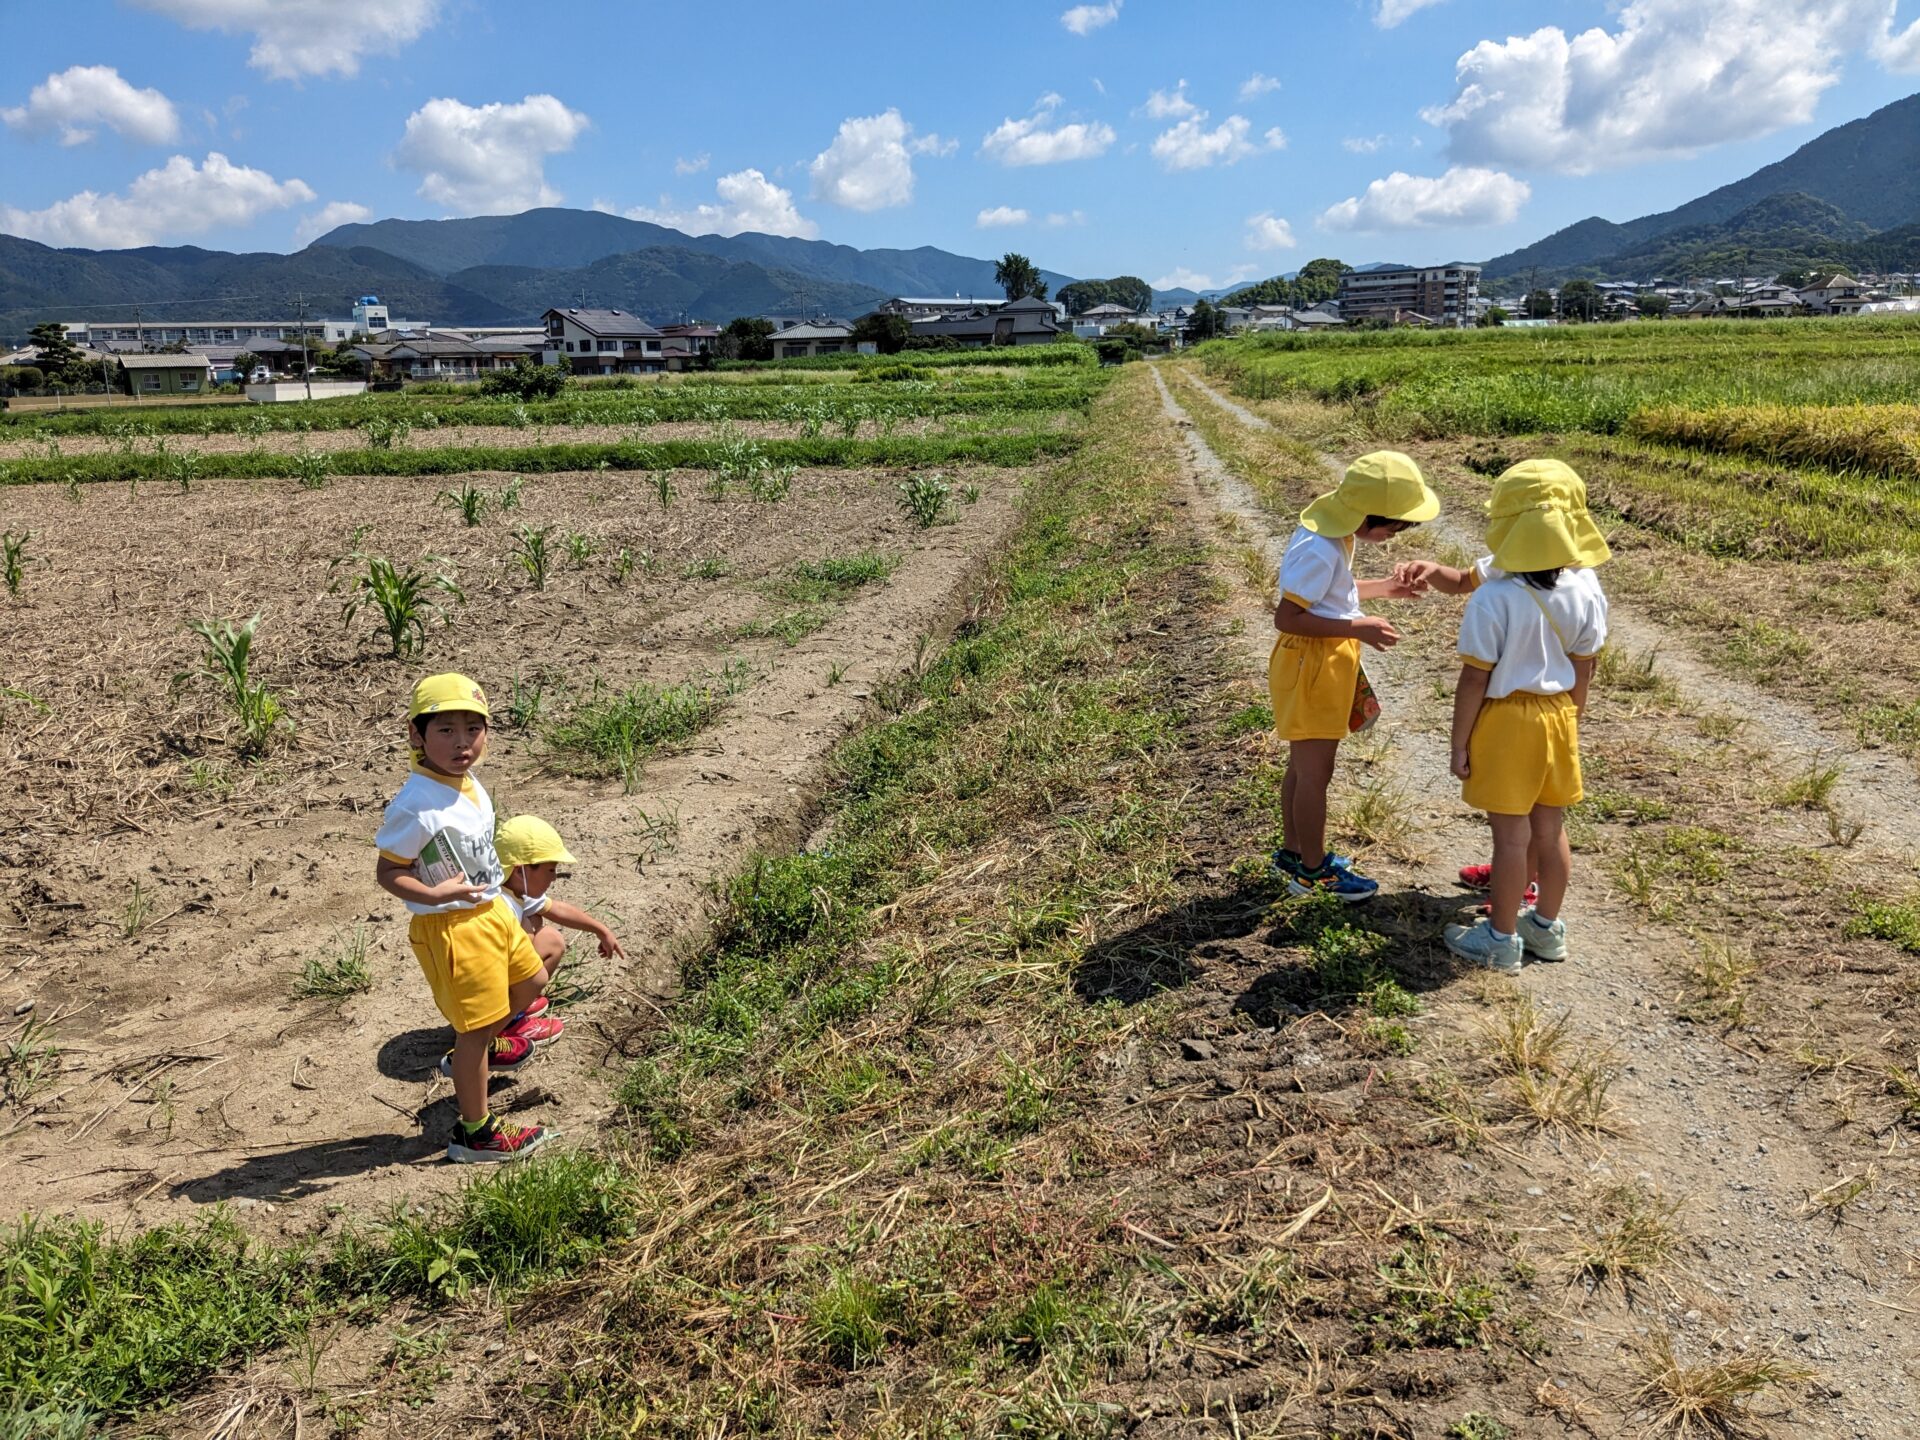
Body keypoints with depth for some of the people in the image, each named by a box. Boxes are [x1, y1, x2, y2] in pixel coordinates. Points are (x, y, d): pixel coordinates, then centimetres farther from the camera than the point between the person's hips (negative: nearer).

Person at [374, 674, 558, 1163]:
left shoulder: (468, 784, 0)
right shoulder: (417, 806, -27)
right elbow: (388, 871, -22)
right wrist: (434, 894, -36)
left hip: (491, 910, 9)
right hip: (450, 927, -9)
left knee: (531, 981, 26)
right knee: (476, 1026, 3)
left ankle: (477, 1048, 51)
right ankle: (473, 1134, 20)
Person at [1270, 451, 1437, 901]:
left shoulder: (1337, 535, 4)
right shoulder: (1319, 551, -26)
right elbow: (1286, 617, -27)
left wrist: (1383, 587, 12)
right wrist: (1358, 628, -27)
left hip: (1329, 663, 10)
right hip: (1310, 667, -10)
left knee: (1304, 766, 21)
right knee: (1315, 772, 4)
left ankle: (1293, 851, 35)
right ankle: (1314, 869, 18)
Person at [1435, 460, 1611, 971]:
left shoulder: (1493, 600, -23)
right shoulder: (1586, 589, -5)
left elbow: (1474, 680, -18)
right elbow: (1583, 670, 4)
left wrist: (1459, 742, -8)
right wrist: (1571, 723, 18)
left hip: (1505, 720, -6)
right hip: (1557, 715, 6)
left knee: (1511, 834, 5)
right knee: (1550, 828, 17)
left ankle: (1502, 938, 18)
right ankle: (1548, 926, 32)